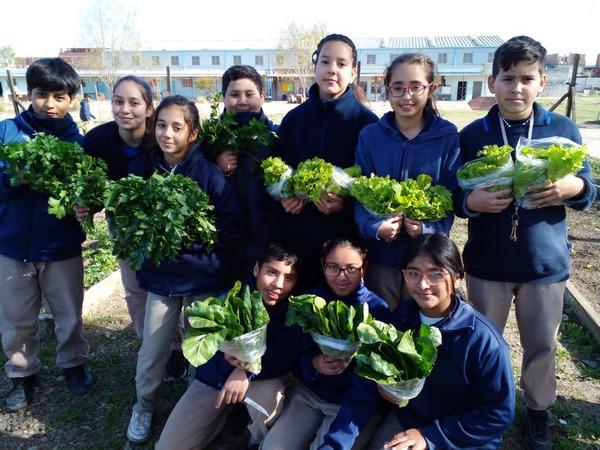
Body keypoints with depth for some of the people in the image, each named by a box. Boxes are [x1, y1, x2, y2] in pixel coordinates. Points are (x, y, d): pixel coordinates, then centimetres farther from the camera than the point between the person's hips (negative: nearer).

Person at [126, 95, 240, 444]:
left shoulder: (209, 173, -12)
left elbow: (233, 225, -14)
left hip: (202, 279, -3)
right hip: (160, 278, 3)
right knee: (150, 355, 8)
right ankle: (144, 408, 37)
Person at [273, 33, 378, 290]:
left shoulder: (365, 121, -3)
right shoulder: (294, 118, 7)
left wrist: (345, 204, -19)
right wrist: (284, 198, -8)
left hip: (346, 235, -2)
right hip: (297, 237, 3)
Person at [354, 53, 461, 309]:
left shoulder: (448, 137, -3)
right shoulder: (370, 135, 0)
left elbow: (452, 195, -3)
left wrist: (429, 228, -20)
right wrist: (374, 227, -19)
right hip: (380, 253, 1)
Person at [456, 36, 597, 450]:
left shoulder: (564, 129, 0)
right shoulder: (472, 134, -2)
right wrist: (472, 201, -21)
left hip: (546, 261, 1)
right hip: (487, 261, 0)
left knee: (542, 346, 13)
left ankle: (539, 411, 39)